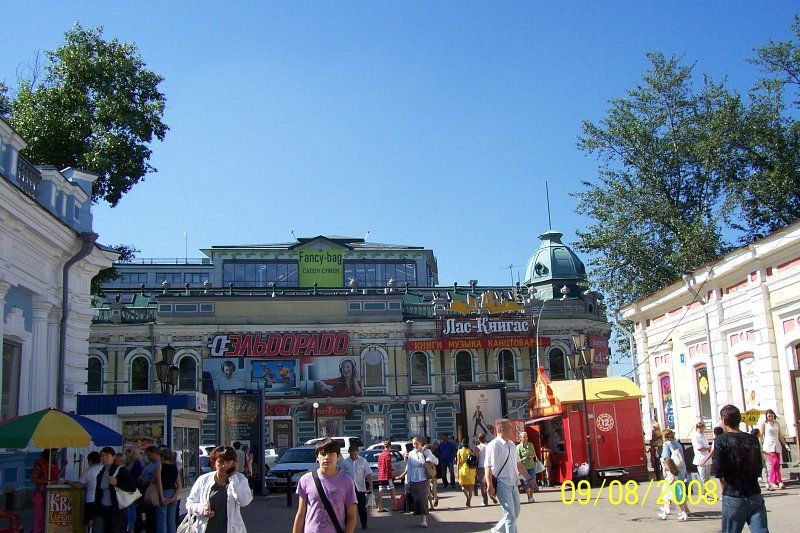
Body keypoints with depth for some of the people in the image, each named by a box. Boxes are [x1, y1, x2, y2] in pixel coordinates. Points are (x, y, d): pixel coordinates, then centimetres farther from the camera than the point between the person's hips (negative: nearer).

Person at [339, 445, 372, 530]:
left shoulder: (363, 461, -3)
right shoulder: (345, 462, 0)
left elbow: (368, 474, -2)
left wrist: (370, 486, -9)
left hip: (360, 488, -1)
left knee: (362, 507, 5)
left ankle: (364, 524, 19)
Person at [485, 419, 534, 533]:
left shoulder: (511, 444, 12)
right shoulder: (493, 445, -13)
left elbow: (518, 464, 19)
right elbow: (488, 467, -17)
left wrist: (529, 479, 18)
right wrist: (490, 485, -23)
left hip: (513, 484, 8)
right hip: (502, 484, -8)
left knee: (515, 514, 15)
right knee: (510, 515, -7)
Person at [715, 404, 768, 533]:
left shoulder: (721, 440, -9)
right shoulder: (753, 439, 6)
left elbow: (719, 470, -12)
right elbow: (759, 468, 12)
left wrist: (724, 487, 3)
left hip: (733, 498, -4)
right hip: (755, 495, 4)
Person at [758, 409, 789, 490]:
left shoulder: (777, 424, 15)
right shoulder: (764, 424, 3)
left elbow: (780, 436, 20)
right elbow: (761, 436, 0)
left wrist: (785, 444, 10)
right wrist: (760, 447, -7)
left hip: (777, 446, 4)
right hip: (768, 447, -4)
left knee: (776, 465, 0)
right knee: (775, 463, -18)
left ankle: (772, 482, 7)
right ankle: (779, 481, -12)